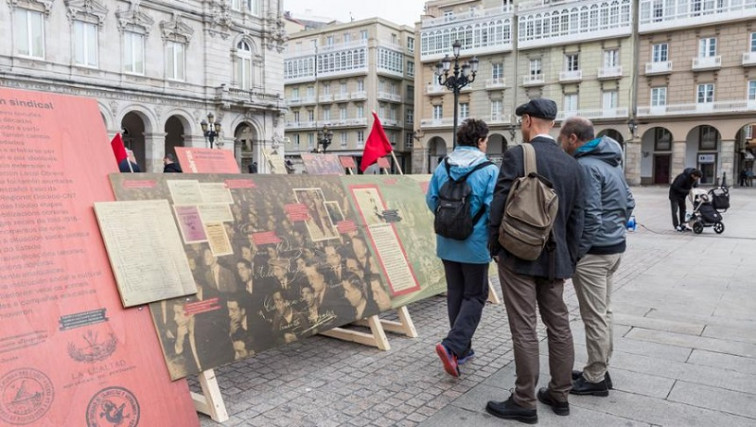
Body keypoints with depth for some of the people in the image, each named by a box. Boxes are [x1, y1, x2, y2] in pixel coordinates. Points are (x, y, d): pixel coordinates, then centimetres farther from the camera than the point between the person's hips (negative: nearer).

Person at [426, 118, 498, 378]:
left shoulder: (443, 167, 0)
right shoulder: (489, 171, -13)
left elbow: (431, 200, 3)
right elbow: (493, 208, -16)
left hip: (447, 244, 5)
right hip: (475, 244, -5)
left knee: (455, 294, 16)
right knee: (475, 296, 7)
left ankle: (462, 348, 26)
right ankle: (452, 345, -8)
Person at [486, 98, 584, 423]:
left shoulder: (516, 155, -11)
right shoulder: (571, 164, 8)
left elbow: (499, 205, -14)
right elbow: (576, 217, 10)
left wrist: (494, 247, -1)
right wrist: (569, 259, 17)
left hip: (518, 255, -6)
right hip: (555, 258, 6)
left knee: (524, 330, 0)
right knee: (559, 326, 14)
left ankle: (524, 402, 10)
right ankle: (559, 394, 27)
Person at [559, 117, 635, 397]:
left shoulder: (586, 166, -19)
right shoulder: (612, 161, 11)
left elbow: (590, 217, -23)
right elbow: (629, 203, 16)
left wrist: (574, 255, -16)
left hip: (595, 251, -10)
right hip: (615, 247, 10)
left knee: (594, 316, 1)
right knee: (604, 312, 17)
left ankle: (595, 379, 12)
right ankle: (599, 369, 29)